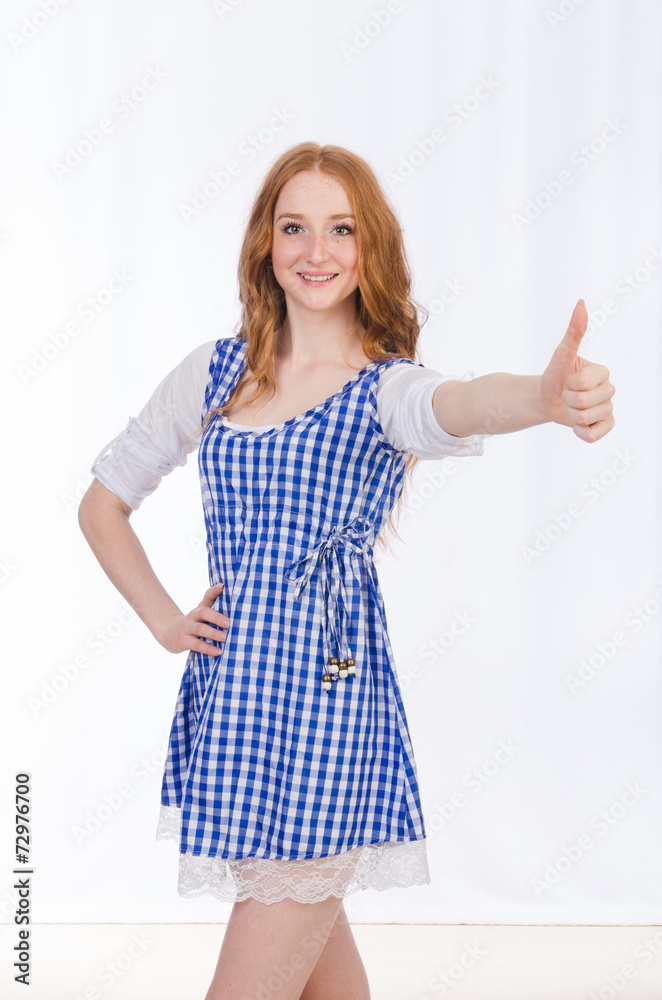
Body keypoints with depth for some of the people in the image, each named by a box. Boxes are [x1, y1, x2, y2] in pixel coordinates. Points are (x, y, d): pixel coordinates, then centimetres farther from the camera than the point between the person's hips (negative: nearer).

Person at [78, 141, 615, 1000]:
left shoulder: (386, 386, -4)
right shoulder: (215, 373, 8)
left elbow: (457, 405, -29)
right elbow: (103, 501, 19)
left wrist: (547, 396, -52)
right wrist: (164, 620, 6)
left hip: (325, 703, -5)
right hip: (227, 696, 5)